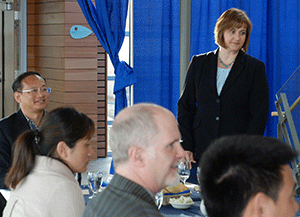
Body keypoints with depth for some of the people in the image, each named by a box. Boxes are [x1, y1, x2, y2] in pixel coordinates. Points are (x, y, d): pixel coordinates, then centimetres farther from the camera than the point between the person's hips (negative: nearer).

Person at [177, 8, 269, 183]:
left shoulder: (255, 68, 4)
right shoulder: (199, 63, 10)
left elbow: (259, 114, 0)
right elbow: (185, 106, 11)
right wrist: (186, 146, -1)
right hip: (200, 153, 2)